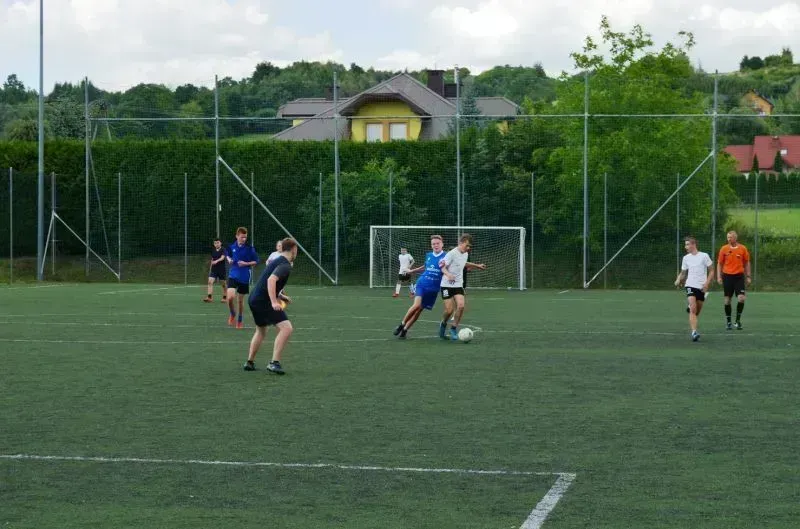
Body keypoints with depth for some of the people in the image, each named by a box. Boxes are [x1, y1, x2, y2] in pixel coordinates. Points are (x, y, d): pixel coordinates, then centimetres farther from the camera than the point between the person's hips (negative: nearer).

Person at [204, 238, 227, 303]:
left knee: (223, 284, 6)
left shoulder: (223, 250, -7)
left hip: (221, 270, -4)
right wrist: (210, 268, 20)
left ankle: (224, 297, 22)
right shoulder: (213, 251, 9)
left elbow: (222, 257, -23)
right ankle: (209, 297, -18)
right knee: (210, 282, -13)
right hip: (214, 269, 4)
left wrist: (217, 261, -41)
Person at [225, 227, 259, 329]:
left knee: (240, 300, 9)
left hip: (244, 278, -1)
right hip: (233, 275, 1)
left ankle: (239, 321, 28)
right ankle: (233, 314, 13)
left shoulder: (250, 248, -7)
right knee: (230, 297, -17)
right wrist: (229, 260, 0)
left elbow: (256, 261, 0)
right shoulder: (232, 247, 2)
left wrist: (246, 263, -15)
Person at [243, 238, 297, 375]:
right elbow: (271, 280, -28)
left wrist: (280, 296, 32)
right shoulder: (285, 265, -12)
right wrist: (274, 302, -34)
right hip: (264, 302, -10)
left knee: (261, 331, 28)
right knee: (286, 328, -15)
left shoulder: (276, 261, 18)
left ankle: (249, 363, 33)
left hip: (254, 299, 10)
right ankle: (274, 363, -21)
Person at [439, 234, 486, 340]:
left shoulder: (465, 254, 8)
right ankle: (443, 324, 23)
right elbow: (443, 267, -15)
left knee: (461, 305, -16)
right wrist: (448, 274, -35)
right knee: (449, 310, -9)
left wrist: (477, 265, 36)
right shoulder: (452, 254, -15)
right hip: (447, 285, -6)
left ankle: (453, 328, -1)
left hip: (458, 285, 6)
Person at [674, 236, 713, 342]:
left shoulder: (704, 256, -1)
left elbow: (711, 271, 2)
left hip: (702, 287, 0)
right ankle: (694, 332, -26)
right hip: (690, 285, 0)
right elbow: (683, 272, 18)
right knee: (693, 309, -18)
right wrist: (678, 280, -2)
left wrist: (707, 283, -10)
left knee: (697, 311, 9)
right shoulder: (686, 258, 8)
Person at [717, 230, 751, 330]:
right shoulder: (724, 249, 2)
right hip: (727, 276, 0)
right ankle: (728, 322, 14)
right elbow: (719, 264, 7)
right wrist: (719, 276, -1)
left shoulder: (743, 249, 2)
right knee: (727, 300, 3)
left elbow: (747, 263, 9)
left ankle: (738, 320, 2)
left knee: (741, 298, -12)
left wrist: (748, 277, 6)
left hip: (739, 276, 0)